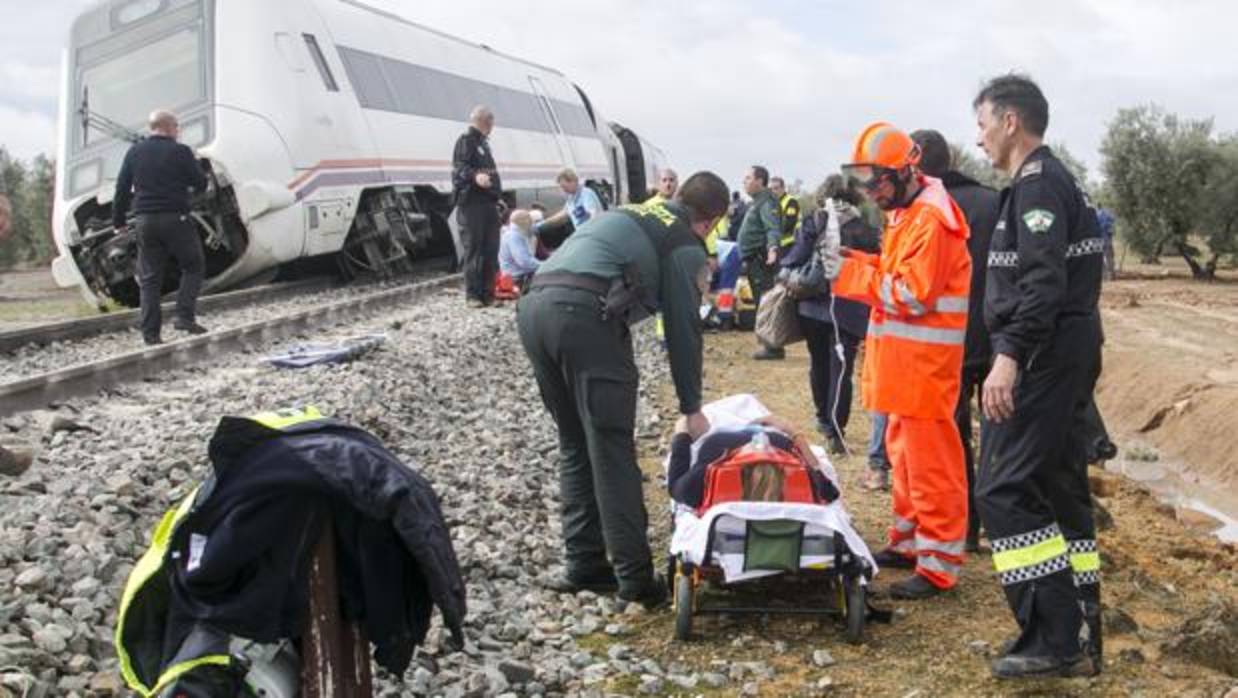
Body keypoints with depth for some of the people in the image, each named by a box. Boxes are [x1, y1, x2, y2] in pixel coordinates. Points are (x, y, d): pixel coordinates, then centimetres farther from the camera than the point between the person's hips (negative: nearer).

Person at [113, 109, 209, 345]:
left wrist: (119, 221, 15)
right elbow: (201, 184, -2)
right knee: (193, 266, 12)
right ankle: (185, 316, -2)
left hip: (144, 220, 4)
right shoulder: (180, 152, -5)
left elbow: (122, 189, 9)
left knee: (149, 278, 6)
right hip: (175, 219, -4)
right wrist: (188, 186, 21)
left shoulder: (134, 152, 9)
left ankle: (151, 332, 4)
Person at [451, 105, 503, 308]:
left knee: (491, 251, 8)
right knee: (473, 250, -7)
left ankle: (488, 293, 13)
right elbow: (459, 167, -20)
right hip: (471, 204, -9)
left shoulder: (483, 143, 23)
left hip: (488, 203, 9)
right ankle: (472, 295, -5)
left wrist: (497, 197, 29)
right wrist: (475, 176, -39)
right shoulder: (466, 140, -5)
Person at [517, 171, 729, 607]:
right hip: (584, 314, -7)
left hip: (533, 306, 7)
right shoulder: (686, 245, 10)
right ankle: (635, 579, 0)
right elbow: (683, 329, 6)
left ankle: (584, 564, 19)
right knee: (612, 453, -2)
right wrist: (691, 408, 14)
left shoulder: (631, 213, 31)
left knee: (574, 446, 17)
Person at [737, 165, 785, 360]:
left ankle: (773, 347, -11)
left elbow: (773, 228, -27)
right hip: (754, 260, 11)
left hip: (761, 260, -11)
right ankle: (768, 343, 22)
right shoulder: (756, 202, 20)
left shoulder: (766, 202, -13)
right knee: (761, 302, 15)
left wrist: (773, 247, -45)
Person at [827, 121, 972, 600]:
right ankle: (909, 542, 29)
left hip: (924, 361, -10)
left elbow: (914, 293, -21)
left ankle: (939, 564, 0)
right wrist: (859, 262, 4)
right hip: (903, 358, 10)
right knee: (904, 452, 17)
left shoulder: (931, 220, -18)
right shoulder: (905, 212, 15)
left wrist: (852, 275, -16)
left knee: (930, 462, -6)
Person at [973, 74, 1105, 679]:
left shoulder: (1037, 184, -12)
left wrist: (1008, 357, -27)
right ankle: (1081, 638, 18)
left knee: (1004, 492, -9)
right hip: (1069, 356, 10)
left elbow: (1043, 283, -23)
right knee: (1060, 491, 12)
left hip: (1040, 361, -10)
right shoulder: (1055, 181, 19)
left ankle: (1053, 638, -8)